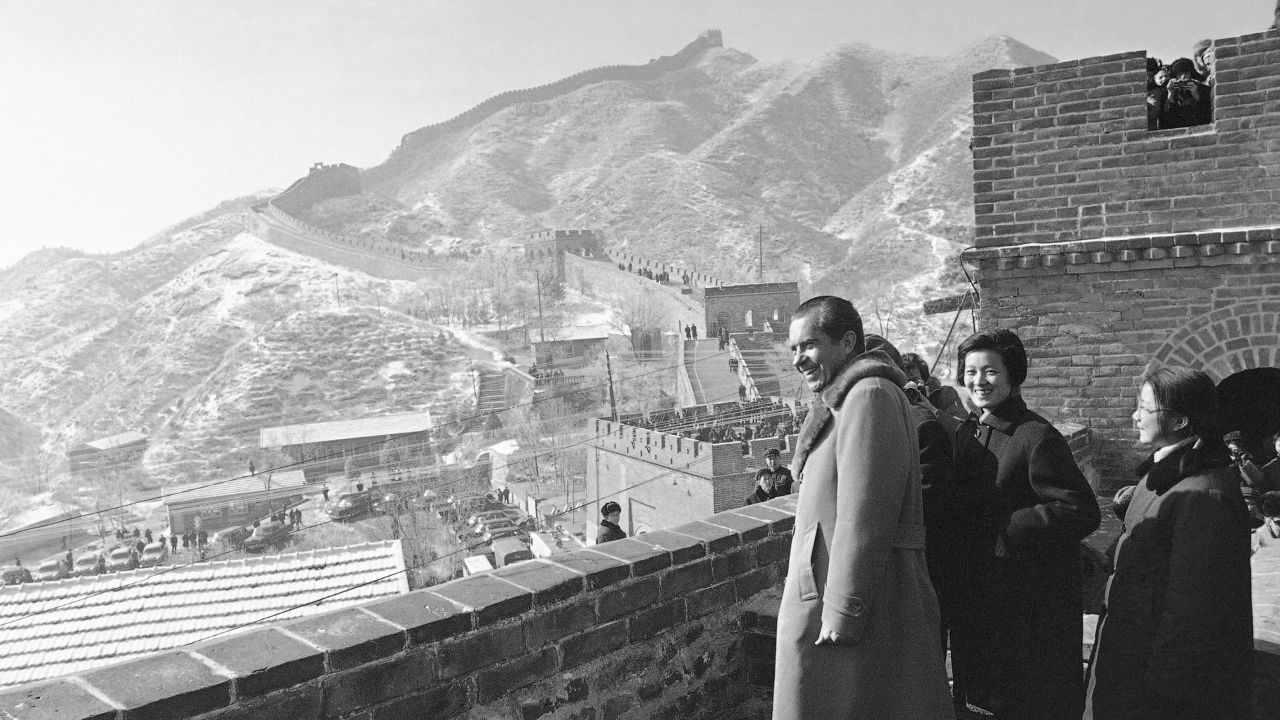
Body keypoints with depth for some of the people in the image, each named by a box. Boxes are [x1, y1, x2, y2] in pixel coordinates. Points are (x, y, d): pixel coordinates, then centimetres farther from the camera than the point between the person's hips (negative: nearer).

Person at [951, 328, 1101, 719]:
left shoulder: (1038, 438, -16)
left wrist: (1006, 531, -20)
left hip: (1036, 609, -7)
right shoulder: (966, 434, 8)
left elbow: (1081, 511, -22)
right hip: (978, 601, 7)